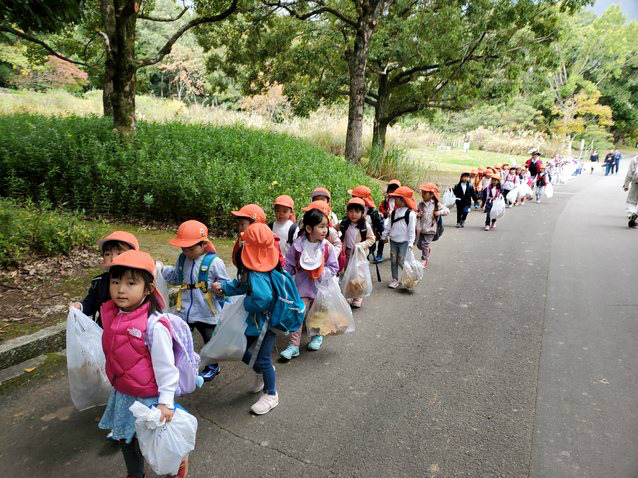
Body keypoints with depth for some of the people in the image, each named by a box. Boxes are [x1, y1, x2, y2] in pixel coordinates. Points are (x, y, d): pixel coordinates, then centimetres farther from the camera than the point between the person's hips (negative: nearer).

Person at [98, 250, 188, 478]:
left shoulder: (154, 324, -29)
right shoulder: (111, 315, -7)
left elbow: (165, 365, -23)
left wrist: (166, 401, -19)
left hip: (148, 398, -7)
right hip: (123, 394, 7)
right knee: (125, 439, 25)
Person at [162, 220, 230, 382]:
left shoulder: (214, 261, -18)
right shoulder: (182, 259, 0)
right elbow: (176, 278, 17)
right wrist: (162, 270, 4)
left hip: (207, 313, -3)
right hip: (184, 310, 4)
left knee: (210, 341, 18)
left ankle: (212, 366, 42)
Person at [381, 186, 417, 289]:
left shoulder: (410, 213, -12)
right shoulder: (394, 212, 5)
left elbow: (412, 229, -11)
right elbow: (388, 225, 13)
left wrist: (410, 243, -13)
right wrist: (385, 236, 15)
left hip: (404, 242, -5)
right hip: (393, 241, 6)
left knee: (401, 261, -4)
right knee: (393, 261, 8)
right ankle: (395, 279, 18)